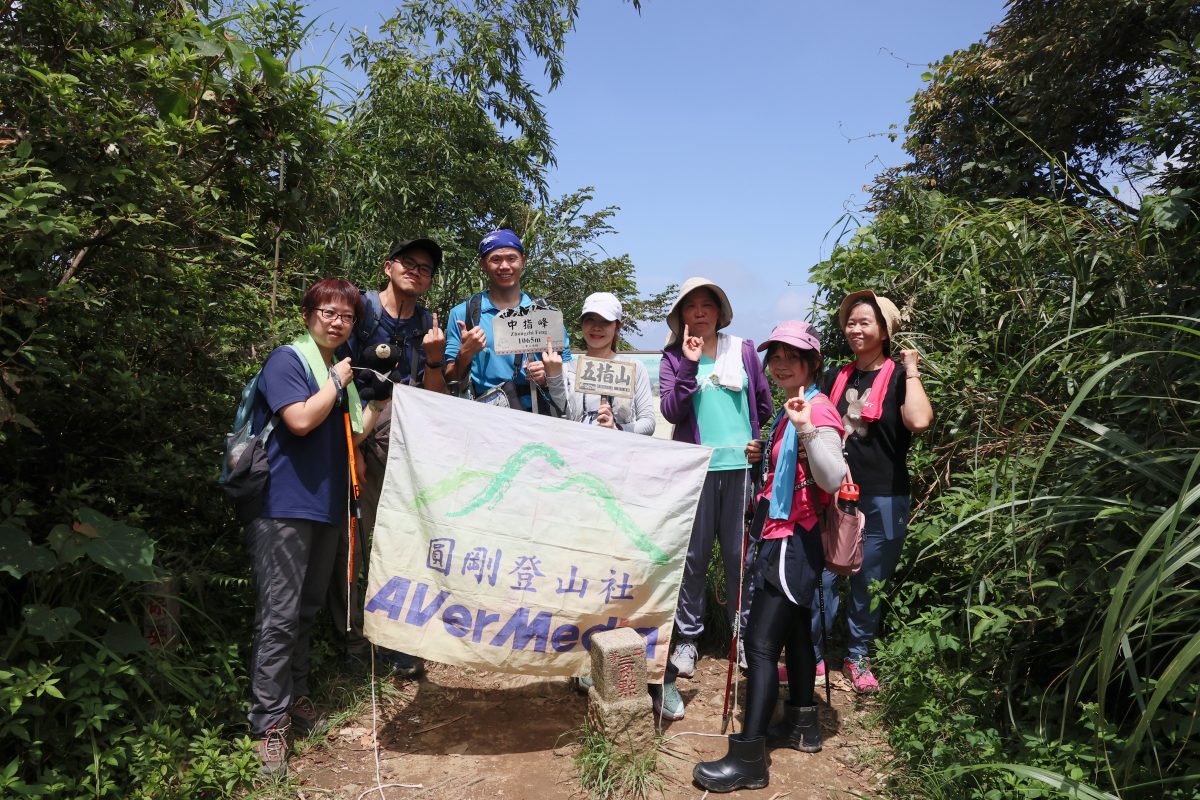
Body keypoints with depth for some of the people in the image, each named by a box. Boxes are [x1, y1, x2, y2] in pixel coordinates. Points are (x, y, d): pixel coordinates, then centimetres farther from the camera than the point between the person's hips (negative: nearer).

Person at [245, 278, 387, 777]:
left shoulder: (343, 371, 17)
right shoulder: (287, 360, -7)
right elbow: (301, 420, -21)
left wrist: (384, 401, 9)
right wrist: (336, 382, -10)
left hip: (327, 505, 8)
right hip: (286, 505, -8)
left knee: (307, 610, 16)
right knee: (279, 615, -7)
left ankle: (295, 698, 29)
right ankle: (269, 724, 1)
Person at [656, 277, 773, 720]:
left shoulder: (743, 350, 9)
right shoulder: (673, 359, 5)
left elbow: (763, 403, 15)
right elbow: (671, 411, -8)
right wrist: (689, 365, -14)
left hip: (741, 466, 1)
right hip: (696, 469, -1)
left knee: (741, 555, 6)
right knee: (692, 556, 3)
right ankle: (686, 639, 15)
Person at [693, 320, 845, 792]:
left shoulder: (818, 410, -15)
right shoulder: (791, 410, 13)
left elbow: (833, 480, -28)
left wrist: (807, 429, -39)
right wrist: (763, 459, 11)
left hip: (794, 540, -10)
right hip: (787, 536, 10)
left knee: (760, 643, -10)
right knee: (793, 629, 19)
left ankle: (749, 758, -5)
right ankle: (802, 724, 34)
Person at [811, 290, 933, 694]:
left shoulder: (898, 377, -4)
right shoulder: (836, 379, 10)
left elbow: (919, 420, -25)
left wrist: (911, 370, -16)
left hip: (882, 500, -3)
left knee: (869, 584, 9)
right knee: (820, 577, 4)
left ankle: (858, 657, 26)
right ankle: (811, 655, 16)